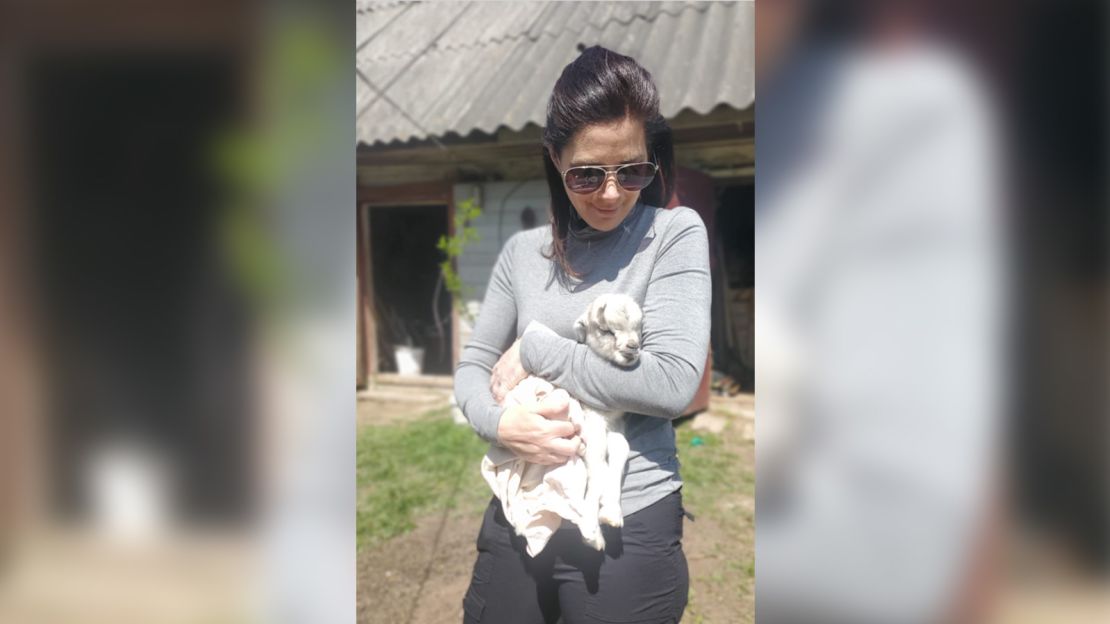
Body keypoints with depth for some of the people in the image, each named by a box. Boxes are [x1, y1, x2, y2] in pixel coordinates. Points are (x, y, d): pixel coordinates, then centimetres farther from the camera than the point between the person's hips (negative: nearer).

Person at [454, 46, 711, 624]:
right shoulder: (523, 251, 4)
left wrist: (536, 348, -12)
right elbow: (471, 368, 6)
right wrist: (499, 423, -16)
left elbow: (673, 382, -18)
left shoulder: (675, 234, -6)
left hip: (629, 525, -3)